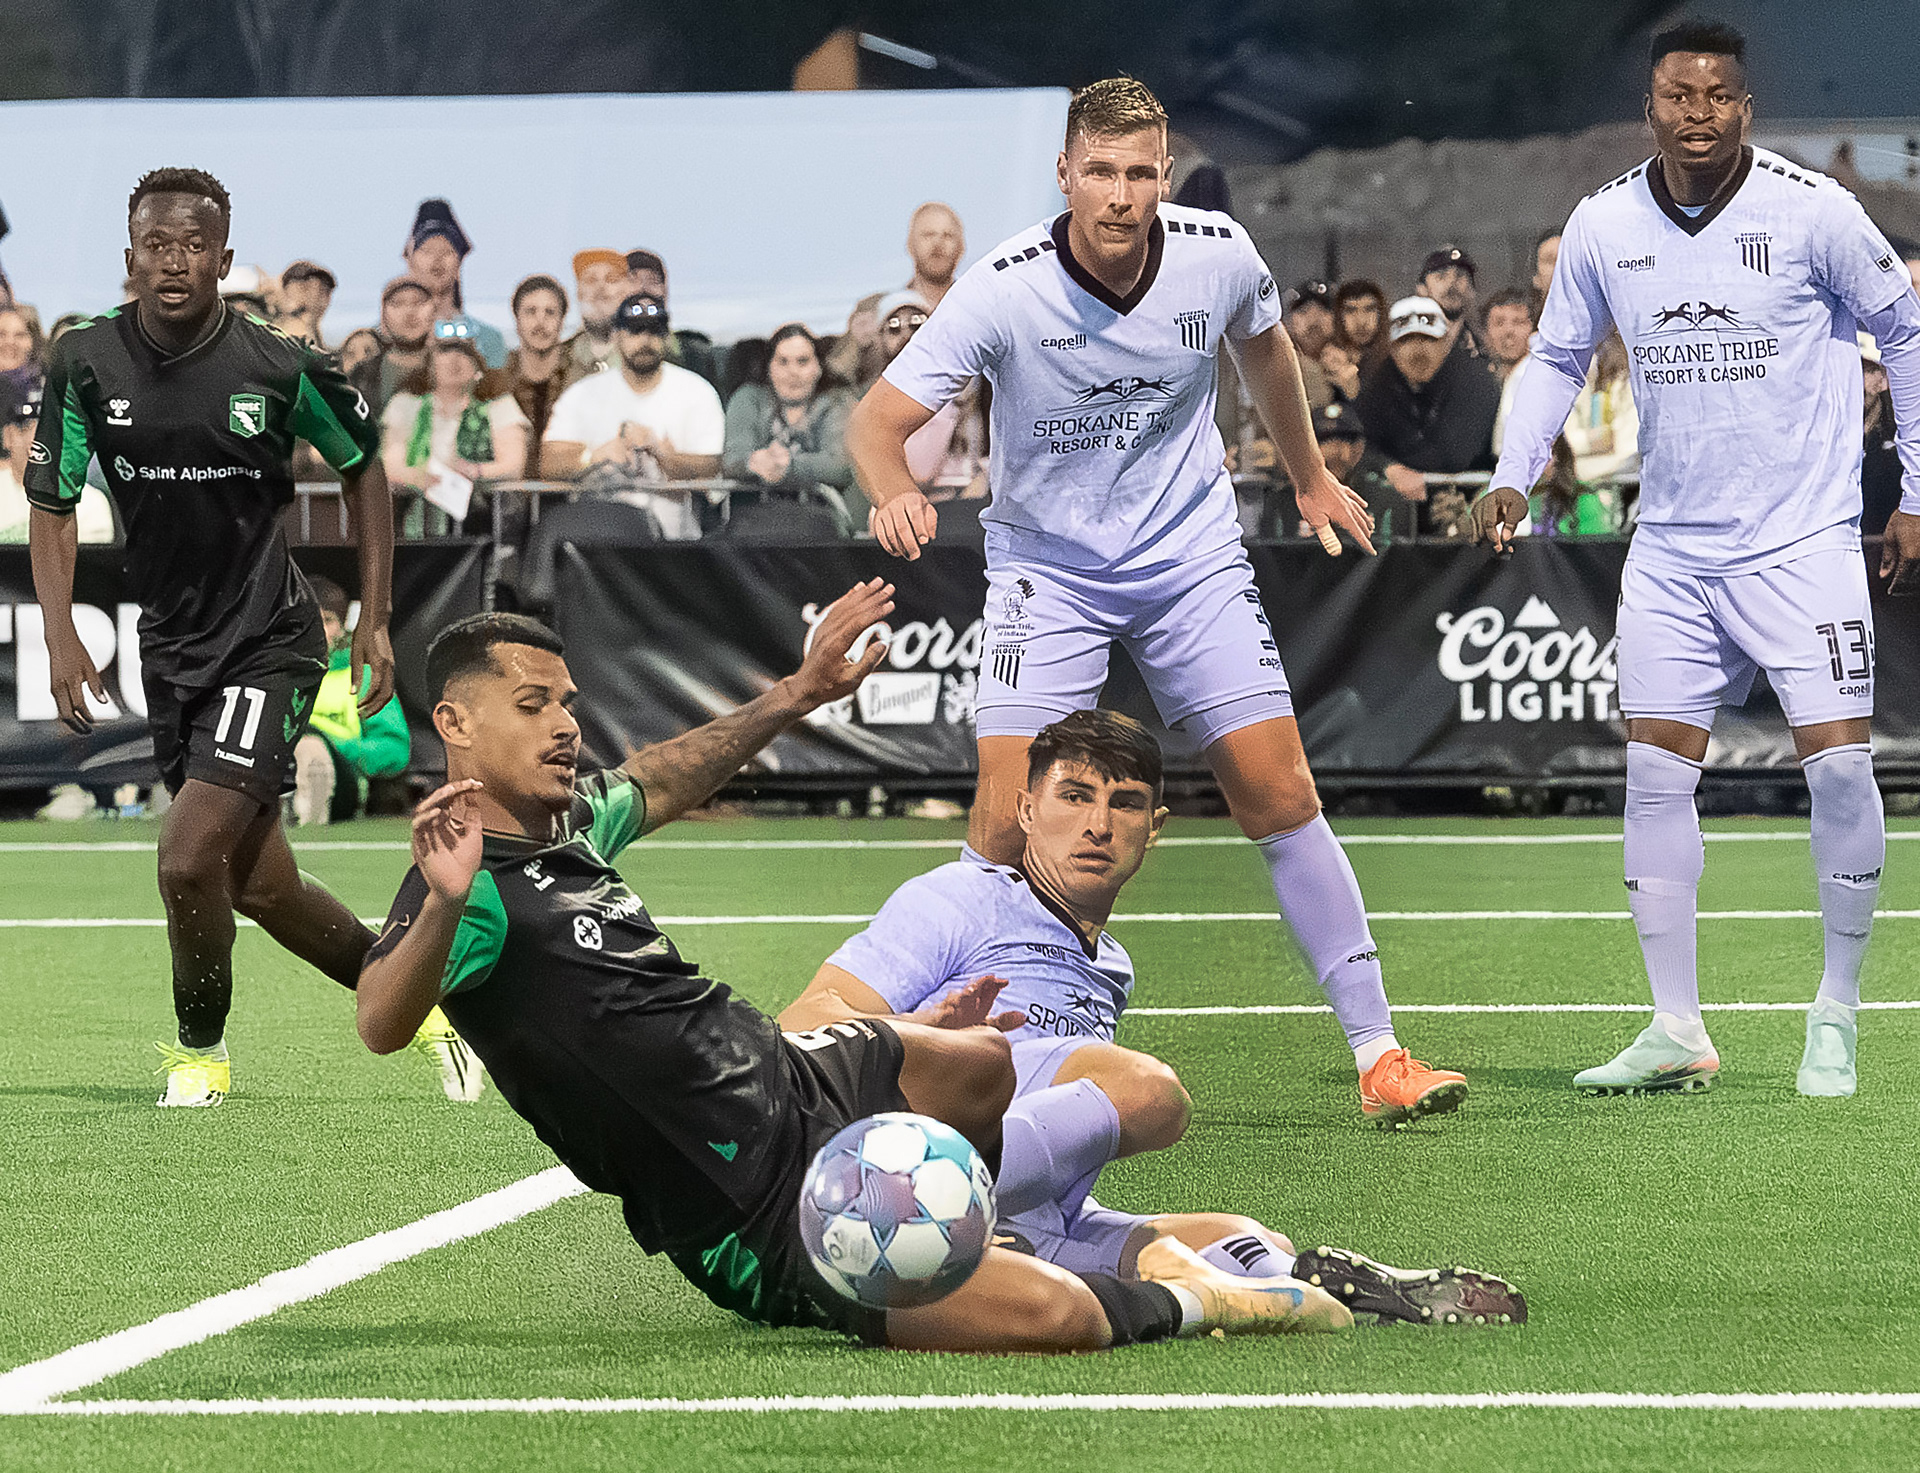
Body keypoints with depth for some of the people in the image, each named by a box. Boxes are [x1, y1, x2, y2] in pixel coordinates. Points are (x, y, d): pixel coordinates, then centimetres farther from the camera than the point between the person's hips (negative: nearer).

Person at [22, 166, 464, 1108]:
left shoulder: (281, 367, -12)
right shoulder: (86, 362, -5)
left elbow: (363, 463, 5)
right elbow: (52, 505, 4)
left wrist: (375, 620, 4)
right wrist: (62, 641, -7)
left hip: (267, 641, -4)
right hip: (170, 645, 4)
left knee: (188, 861, -17)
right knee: (257, 886, 10)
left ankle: (201, 1049, 8)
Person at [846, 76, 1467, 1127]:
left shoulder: (1221, 257, -12)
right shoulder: (1004, 290, -21)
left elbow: (1263, 344, 13)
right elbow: (878, 420, -21)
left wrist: (1310, 476, 24)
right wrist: (894, 492, -44)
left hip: (1193, 558, 2)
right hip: (1045, 565, -2)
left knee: (1280, 796, -4)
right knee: (1006, 822, -15)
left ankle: (1377, 1053, 4)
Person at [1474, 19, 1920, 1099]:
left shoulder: (1812, 211, -9)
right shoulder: (1603, 228, 0)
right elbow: (1560, 355, 16)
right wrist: (1514, 477, 2)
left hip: (1803, 541, -3)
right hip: (1672, 551, 3)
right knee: (1656, 772, -1)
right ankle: (1677, 1031, 7)